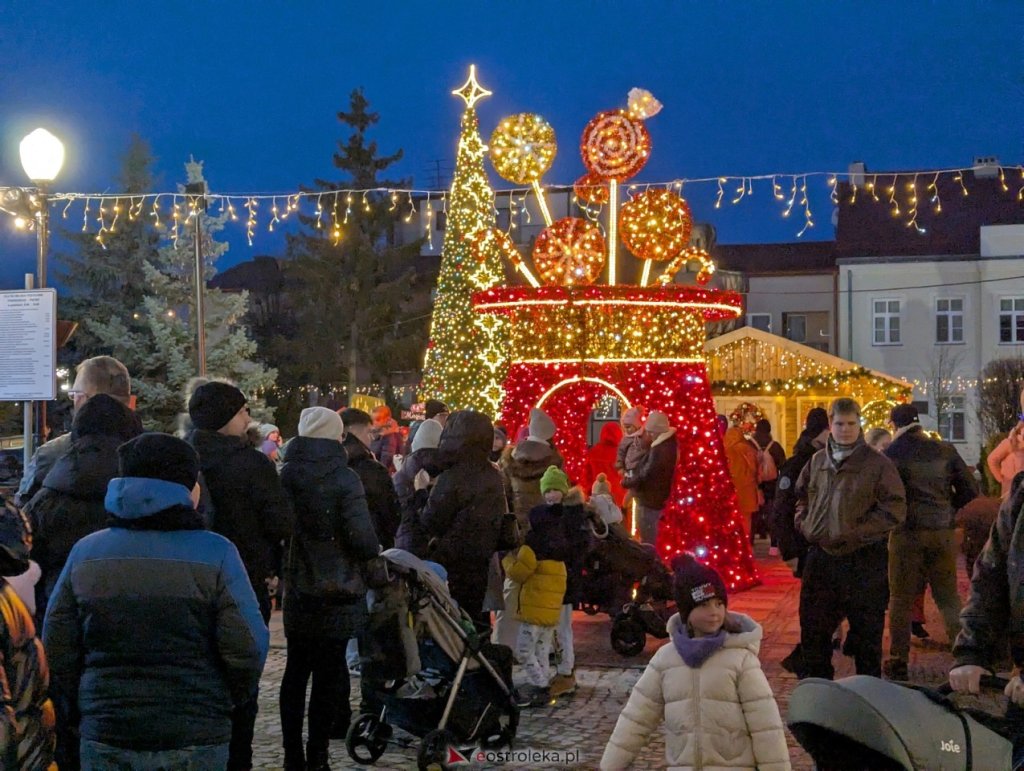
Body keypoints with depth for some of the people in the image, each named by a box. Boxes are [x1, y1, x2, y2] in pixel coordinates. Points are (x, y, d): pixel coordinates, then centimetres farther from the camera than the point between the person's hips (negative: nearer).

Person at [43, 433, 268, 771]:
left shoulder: (86, 553, 2)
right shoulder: (215, 555, -8)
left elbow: (57, 647, 5)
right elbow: (248, 646, -9)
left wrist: (76, 713, 18)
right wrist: (232, 698, 11)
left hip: (105, 738, 3)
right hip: (194, 741, -2)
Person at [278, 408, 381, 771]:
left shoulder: (286, 475, 1)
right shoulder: (343, 479, -13)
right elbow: (362, 539, -18)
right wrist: (375, 550, 2)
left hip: (297, 589, 5)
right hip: (337, 591, -5)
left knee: (296, 671, 14)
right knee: (328, 674, 1)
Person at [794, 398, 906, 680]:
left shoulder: (878, 464, -6)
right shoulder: (817, 461, 9)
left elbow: (895, 510, -11)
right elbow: (801, 496, 24)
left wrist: (856, 531, -17)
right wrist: (804, 524, 6)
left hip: (863, 561, -5)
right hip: (820, 558, 5)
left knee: (867, 634, 7)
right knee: (813, 630, 12)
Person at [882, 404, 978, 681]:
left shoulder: (892, 453, -7)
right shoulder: (945, 450, 0)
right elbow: (970, 491, 1)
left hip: (907, 532, -2)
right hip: (943, 532, 2)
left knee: (901, 598, 7)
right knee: (949, 596, 13)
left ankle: (898, 662, 9)